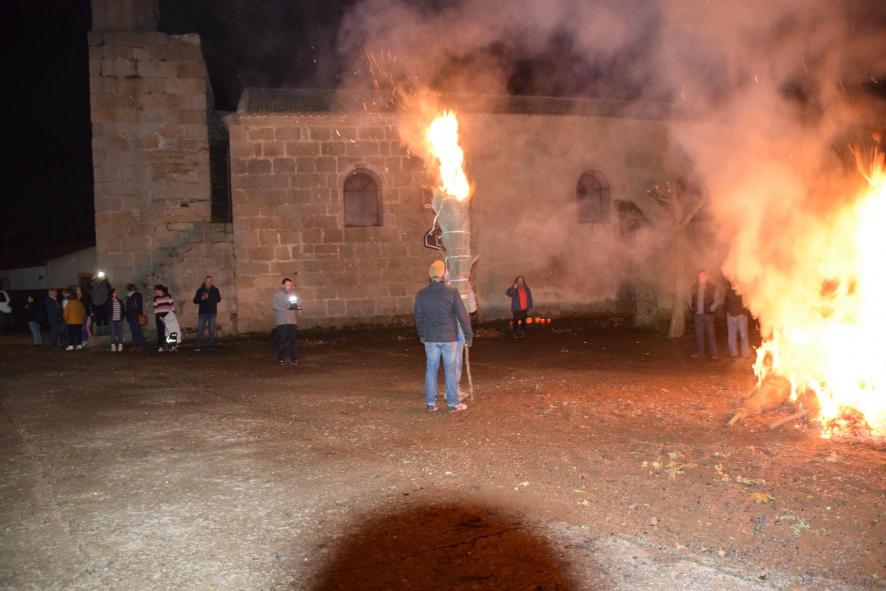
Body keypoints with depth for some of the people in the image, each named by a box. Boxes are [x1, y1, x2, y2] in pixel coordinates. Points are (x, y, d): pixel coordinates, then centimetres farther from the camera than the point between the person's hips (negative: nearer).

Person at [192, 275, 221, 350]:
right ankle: (198, 346, -4)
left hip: (212, 312, -1)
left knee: (212, 330, 0)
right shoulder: (200, 290, 10)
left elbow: (218, 299, -7)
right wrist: (201, 299, -12)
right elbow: (195, 300, 9)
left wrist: (208, 297, -17)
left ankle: (211, 345, 6)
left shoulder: (215, 290, 7)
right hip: (202, 312, 1)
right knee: (200, 329, -4)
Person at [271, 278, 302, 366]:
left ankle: (294, 359, 4)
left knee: (294, 340, -1)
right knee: (282, 341, -2)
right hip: (281, 322, -3)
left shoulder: (293, 294, 12)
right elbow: (274, 306, -10)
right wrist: (286, 307, -19)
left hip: (292, 321, 3)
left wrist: (298, 306, -8)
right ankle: (281, 359, 7)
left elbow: (297, 305, 17)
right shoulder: (277, 294, 0)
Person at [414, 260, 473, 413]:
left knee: (431, 369, 9)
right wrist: (468, 336, 1)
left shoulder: (421, 295, 0)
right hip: (449, 337, -2)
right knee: (450, 370, 4)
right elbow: (463, 316, -7)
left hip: (430, 338, 3)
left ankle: (430, 403, 11)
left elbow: (418, 318, 10)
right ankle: (453, 403, 9)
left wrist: (422, 335, 24)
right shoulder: (452, 292, -9)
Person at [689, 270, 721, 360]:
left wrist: (712, 308, -13)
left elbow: (717, 300, -4)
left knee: (710, 333, -1)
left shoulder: (712, 287, -3)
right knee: (698, 334, 9)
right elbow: (690, 298, 16)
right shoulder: (694, 287, 6)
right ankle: (700, 352, 19)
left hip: (708, 314, -3)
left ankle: (713, 353, 4)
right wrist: (691, 307, 5)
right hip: (698, 314, 3)